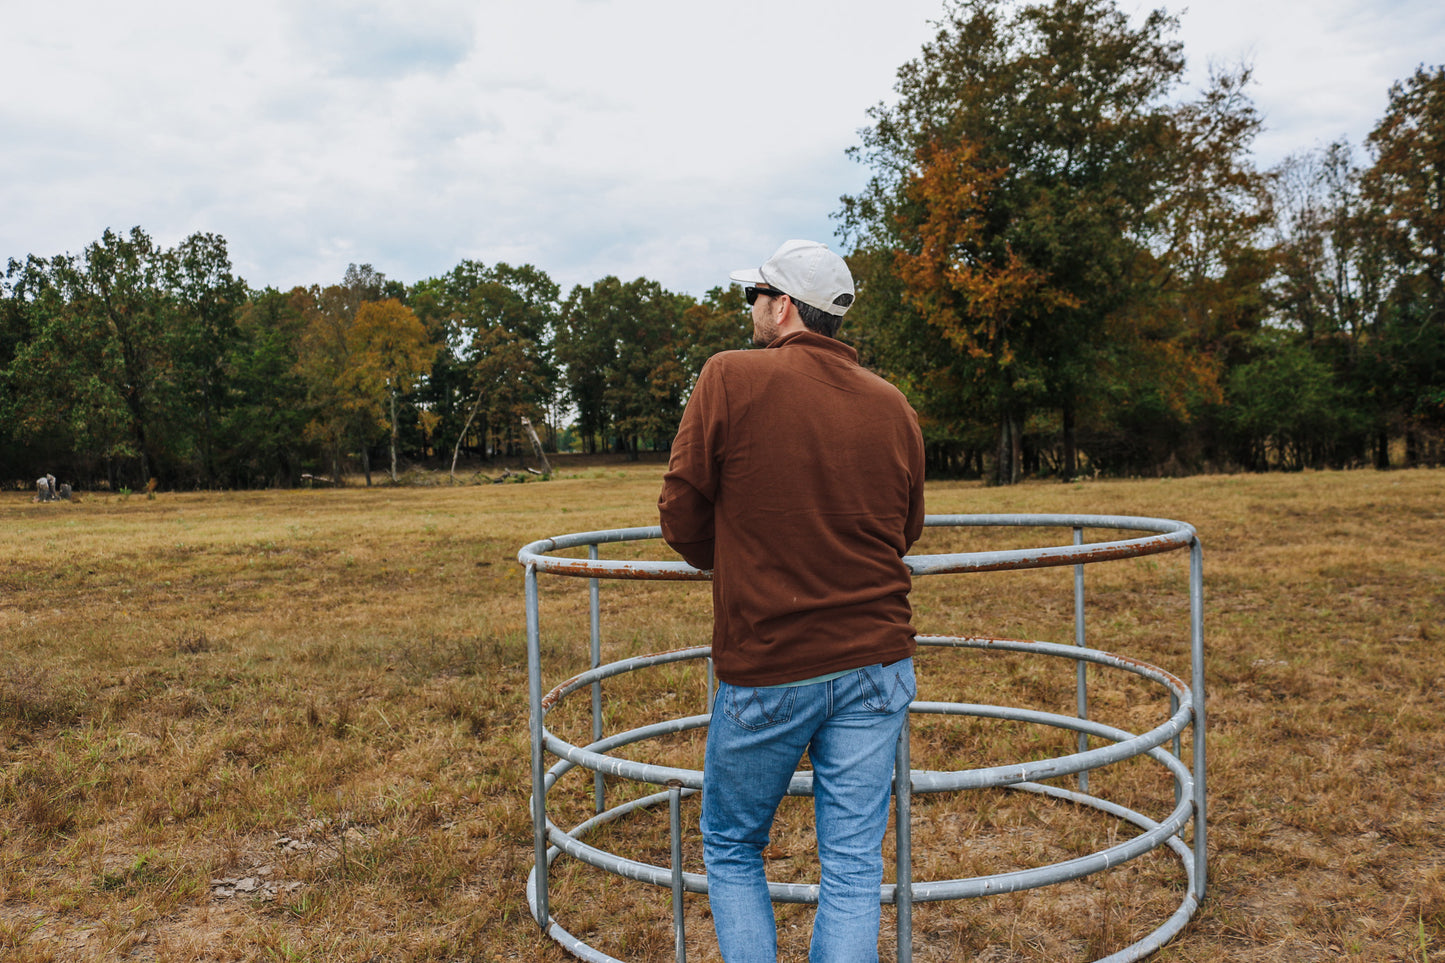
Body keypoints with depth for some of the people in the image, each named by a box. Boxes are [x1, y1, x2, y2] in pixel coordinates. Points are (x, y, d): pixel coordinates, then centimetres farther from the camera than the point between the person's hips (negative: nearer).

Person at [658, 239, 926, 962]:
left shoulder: (730, 378, -9)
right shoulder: (893, 405, 3)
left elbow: (682, 519, -5)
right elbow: (905, 531, 12)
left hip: (765, 667, -3)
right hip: (876, 662, 4)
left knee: (732, 850, 18)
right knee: (854, 868, 11)